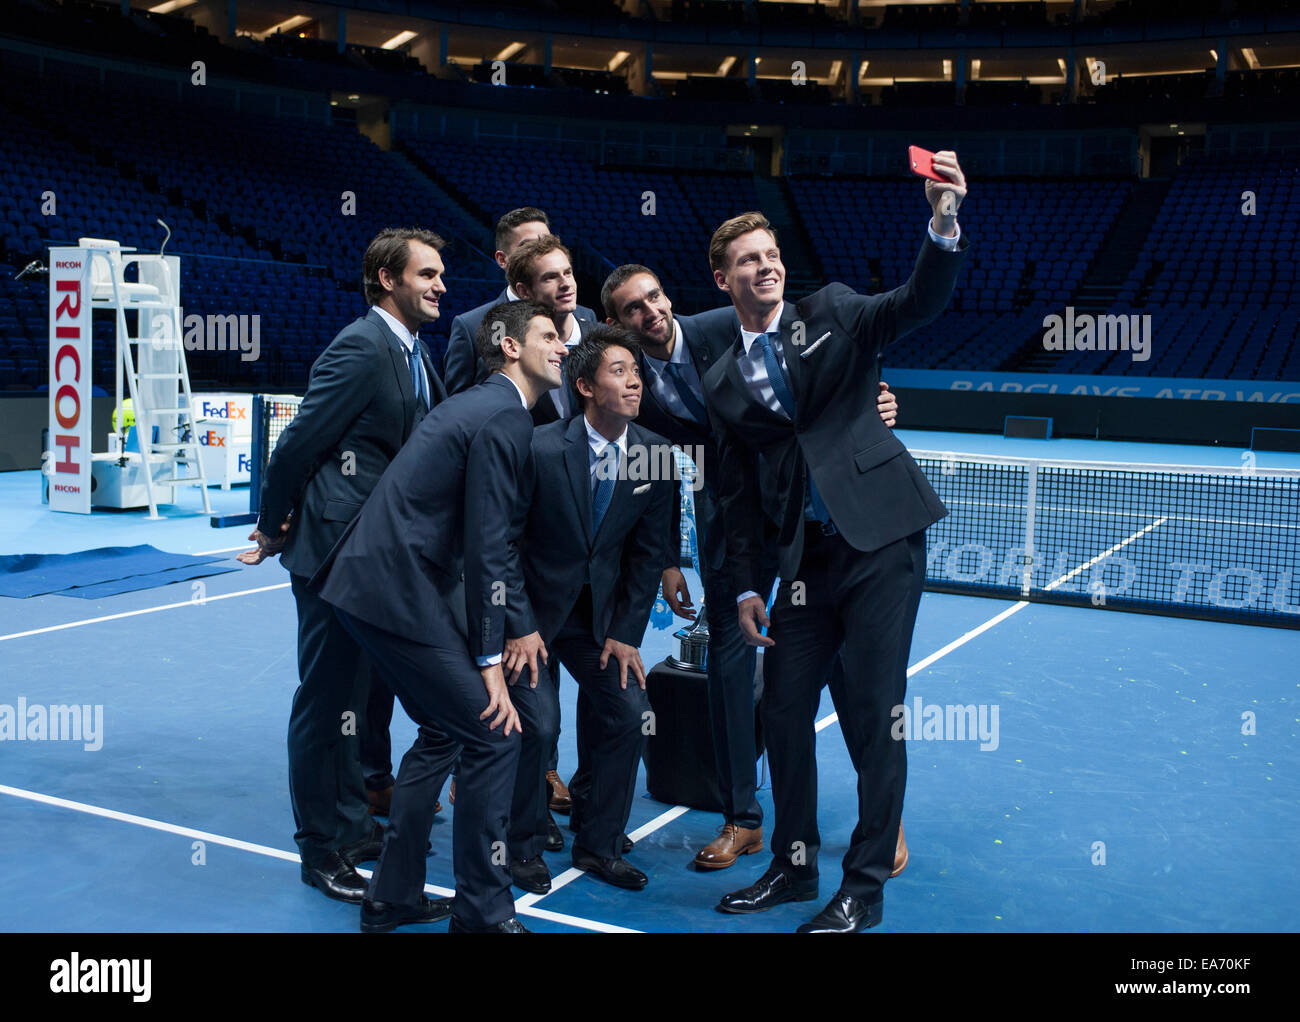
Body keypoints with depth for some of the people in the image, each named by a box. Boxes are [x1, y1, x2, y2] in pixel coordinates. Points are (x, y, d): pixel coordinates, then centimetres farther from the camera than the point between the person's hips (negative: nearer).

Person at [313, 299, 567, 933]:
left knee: (445, 732, 20)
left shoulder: (479, 405, 19)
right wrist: (490, 661, -12)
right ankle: (483, 912, 7)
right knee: (493, 735, -4)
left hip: (368, 581, 11)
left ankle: (392, 898, 29)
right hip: (398, 590, -11)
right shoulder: (504, 417, -12)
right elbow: (487, 548, -16)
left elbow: (492, 536, 22)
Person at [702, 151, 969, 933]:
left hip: (882, 541, -4)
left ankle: (865, 887, 14)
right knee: (784, 711, 8)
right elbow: (739, 493, 13)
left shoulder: (832, 314, 3)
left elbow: (919, 302, -13)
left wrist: (944, 222, -31)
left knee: (873, 715, -1)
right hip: (806, 560, 4)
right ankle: (794, 865, 28)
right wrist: (748, 587, 8)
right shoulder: (723, 383, 12)